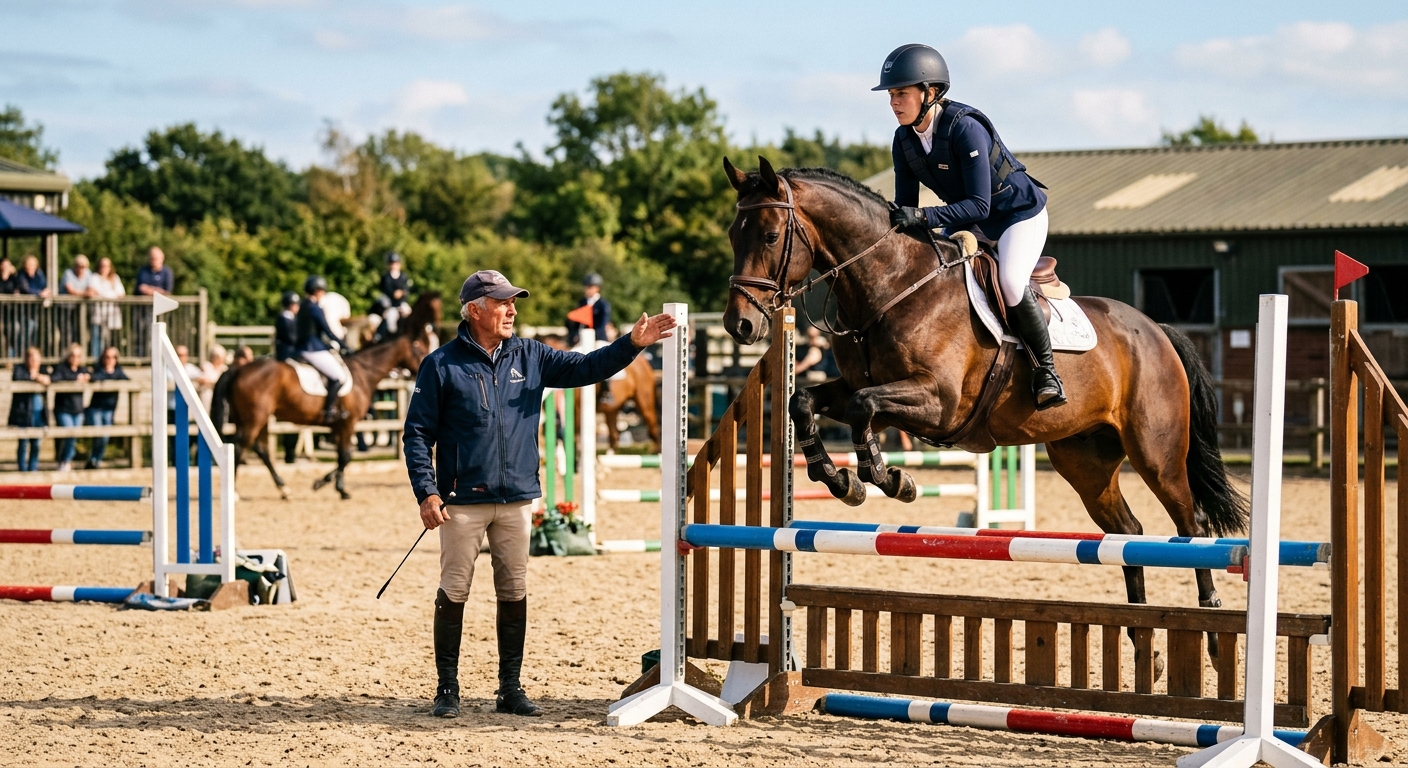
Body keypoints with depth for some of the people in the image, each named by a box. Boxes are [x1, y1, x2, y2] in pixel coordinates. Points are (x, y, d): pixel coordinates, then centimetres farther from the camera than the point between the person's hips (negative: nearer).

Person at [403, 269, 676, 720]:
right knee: (453, 593, 0)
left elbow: (585, 368, 6)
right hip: (462, 501, -4)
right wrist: (426, 492, -12)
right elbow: (418, 434, -3)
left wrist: (633, 344, -8)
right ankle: (447, 688, 8)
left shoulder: (530, 357, 9)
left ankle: (511, 689, 16)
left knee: (515, 594, 8)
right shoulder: (442, 365, -3)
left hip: (516, 500, 4)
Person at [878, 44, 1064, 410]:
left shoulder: (965, 129, -31)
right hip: (968, 221, 8)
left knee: (1010, 284, -30)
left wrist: (923, 217, -44)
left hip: (1018, 212, -8)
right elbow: (905, 207, -4)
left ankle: (1046, 369, -11)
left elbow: (979, 205, -35)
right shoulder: (904, 141, -9)